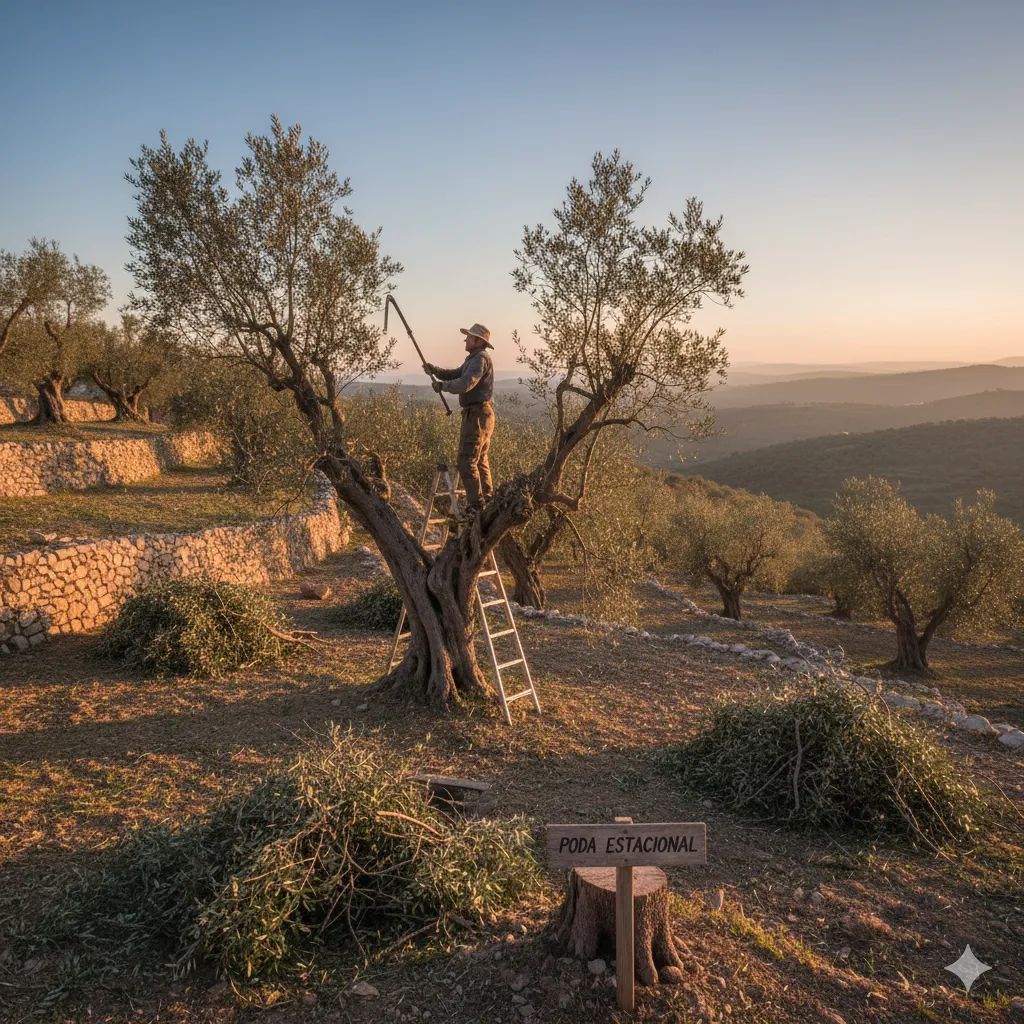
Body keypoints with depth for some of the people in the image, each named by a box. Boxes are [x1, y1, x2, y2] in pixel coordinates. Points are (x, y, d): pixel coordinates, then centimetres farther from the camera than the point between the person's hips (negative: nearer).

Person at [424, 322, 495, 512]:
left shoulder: (481, 359, -15)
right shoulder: (474, 359, 19)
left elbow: (465, 384, -28)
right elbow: (455, 375, 20)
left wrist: (442, 386, -16)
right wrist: (434, 370, 4)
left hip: (478, 416, -11)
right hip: (478, 415, 11)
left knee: (467, 461, -11)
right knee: (480, 461, 18)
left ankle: (476, 505, -12)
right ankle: (487, 500, 26)